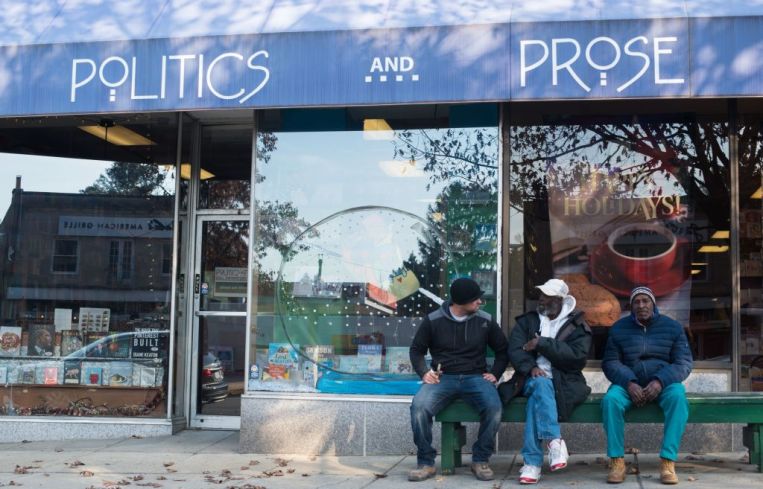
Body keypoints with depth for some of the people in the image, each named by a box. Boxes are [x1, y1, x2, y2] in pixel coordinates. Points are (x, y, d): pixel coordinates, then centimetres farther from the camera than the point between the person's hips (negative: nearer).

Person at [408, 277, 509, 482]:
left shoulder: (485, 320, 3)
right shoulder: (433, 320, 0)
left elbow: (503, 349, 16)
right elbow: (416, 350, 12)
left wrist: (495, 373, 3)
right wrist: (424, 373, -4)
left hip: (475, 377, 1)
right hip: (443, 377, 0)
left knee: (494, 407, -32)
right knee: (419, 406, -31)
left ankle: (480, 460, -11)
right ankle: (426, 462, -13)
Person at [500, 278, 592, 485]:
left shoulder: (577, 326, 8)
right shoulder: (526, 321, 14)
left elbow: (577, 356, -9)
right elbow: (515, 350, 0)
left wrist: (543, 344, -13)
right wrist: (530, 367, -21)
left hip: (564, 382, -2)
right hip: (533, 378, 2)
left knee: (537, 397, -35)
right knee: (541, 385, -36)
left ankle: (532, 462, -36)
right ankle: (554, 440, -40)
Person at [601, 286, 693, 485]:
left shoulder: (672, 327, 5)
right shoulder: (619, 328, 6)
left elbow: (684, 363, -2)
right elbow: (610, 362, 0)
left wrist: (660, 381, -20)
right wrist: (629, 383, -20)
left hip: (663, 383, 0)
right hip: (629, 383, 1)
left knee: (678, 396, -35)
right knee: (610, 399, -32)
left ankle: (668, 461, -33)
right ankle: (617, 461, -26)